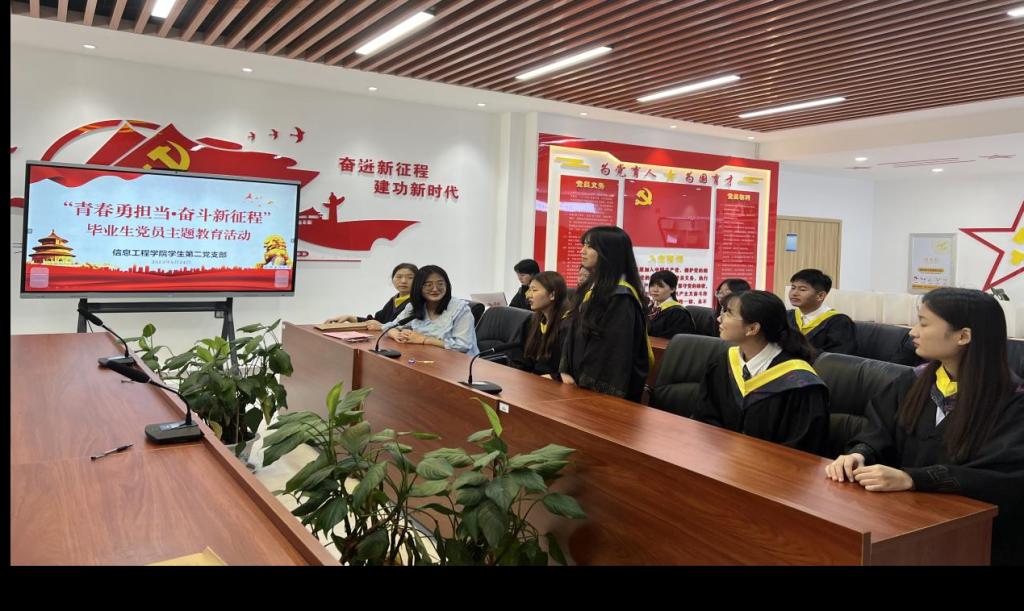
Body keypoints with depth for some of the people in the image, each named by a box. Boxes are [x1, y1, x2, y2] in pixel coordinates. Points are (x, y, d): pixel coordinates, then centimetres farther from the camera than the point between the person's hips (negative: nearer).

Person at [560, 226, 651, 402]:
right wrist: (565, 371, 0)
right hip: (581, 382, 8)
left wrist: (589, 384, -17)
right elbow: (574, 333, 11)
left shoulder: (621, 297, -17)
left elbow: (616, 349, -20)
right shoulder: (591, 287, 10)